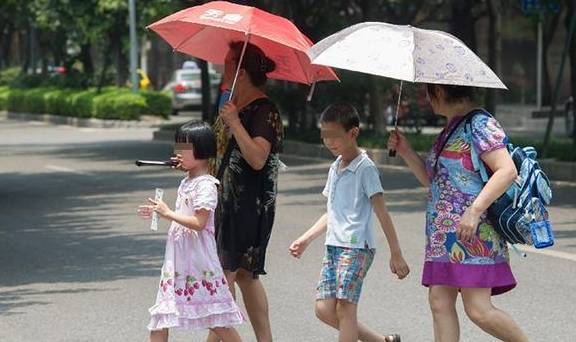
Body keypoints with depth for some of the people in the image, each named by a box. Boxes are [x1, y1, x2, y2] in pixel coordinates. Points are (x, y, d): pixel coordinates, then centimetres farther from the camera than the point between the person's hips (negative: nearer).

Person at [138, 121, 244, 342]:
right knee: (160, 319, 5)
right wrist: (158, 213, 13)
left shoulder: (206, 185, -14)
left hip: (199, 261, -9)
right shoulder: (186, 183, 15)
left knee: (216, 320, -4)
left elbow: (198, 222, -22)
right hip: (177, 261, 9)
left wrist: (168, 213, -20)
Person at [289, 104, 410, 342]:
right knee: (324, 309, 3)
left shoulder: (365, 167, -9)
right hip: (333, 246, 8)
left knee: (345, 308, -11)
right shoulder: (335, 168, 16)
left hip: (356, 247, -8)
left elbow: (381, 213, -11)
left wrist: (396, 254, -12)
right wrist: (306, 239, 18)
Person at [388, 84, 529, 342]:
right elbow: (433, 180, 27)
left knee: (478, 310, -12)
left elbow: (507, 171, -20)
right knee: (440, 303, 2)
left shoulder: (480, 125, -10)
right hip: (444, 235, 9)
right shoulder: (450, 130, 19)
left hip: (473, 233, -9)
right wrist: (406, 152, 14)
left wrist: (474, 210, -26)